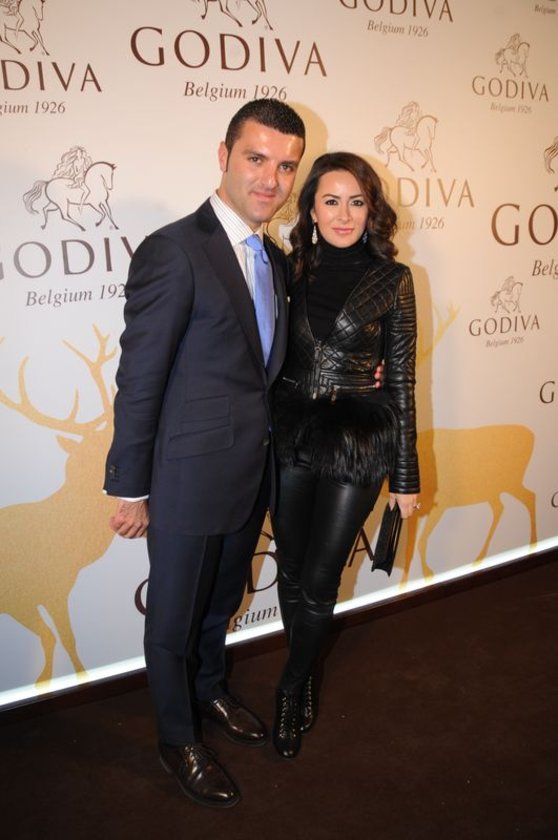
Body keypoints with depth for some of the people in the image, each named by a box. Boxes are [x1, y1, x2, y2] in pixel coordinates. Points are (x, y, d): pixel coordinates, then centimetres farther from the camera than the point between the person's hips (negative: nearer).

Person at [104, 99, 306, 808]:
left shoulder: (274, 258, 7)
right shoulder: (173, 251, -19)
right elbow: (138, 382, -17)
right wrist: (130, 489, -13)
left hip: (252, 472, 7)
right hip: (188, 477, -7)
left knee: (223, 601, 26)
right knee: (174, 617, 14)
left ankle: (209, 692, 53)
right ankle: (178, 739, 38)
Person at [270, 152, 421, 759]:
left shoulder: (392, 279, -4)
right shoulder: (292, 269, 2)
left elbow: (402, 377, -3)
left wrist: (405, 474, -2)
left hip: (358, 441, -3)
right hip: (290, 435, 3)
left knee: (319, 580, 4)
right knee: (291, 571, 13)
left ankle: (293, 686, 31)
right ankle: (305, 677, 38)